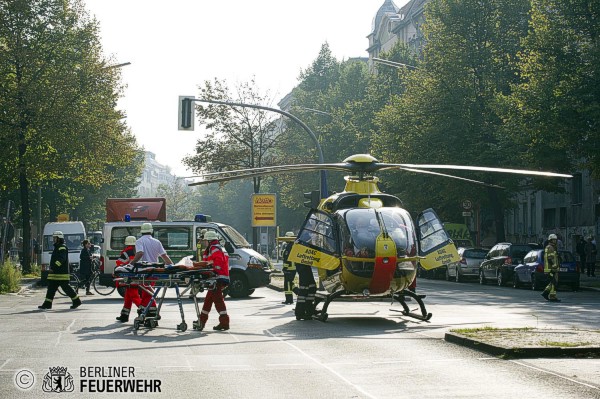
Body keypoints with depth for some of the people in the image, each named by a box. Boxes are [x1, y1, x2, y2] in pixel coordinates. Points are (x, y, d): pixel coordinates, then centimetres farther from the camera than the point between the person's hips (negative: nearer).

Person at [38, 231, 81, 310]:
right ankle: (47, 304, 5)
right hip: (55, 274, 10)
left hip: (61, 274, -10)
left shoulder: (62, 248, -13)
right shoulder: (57, 247, 20)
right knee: (51, 288, 5)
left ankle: (77, 301, 3)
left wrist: (53, 267, -30)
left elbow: (61, 259, -25)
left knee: (66, 288, -6)